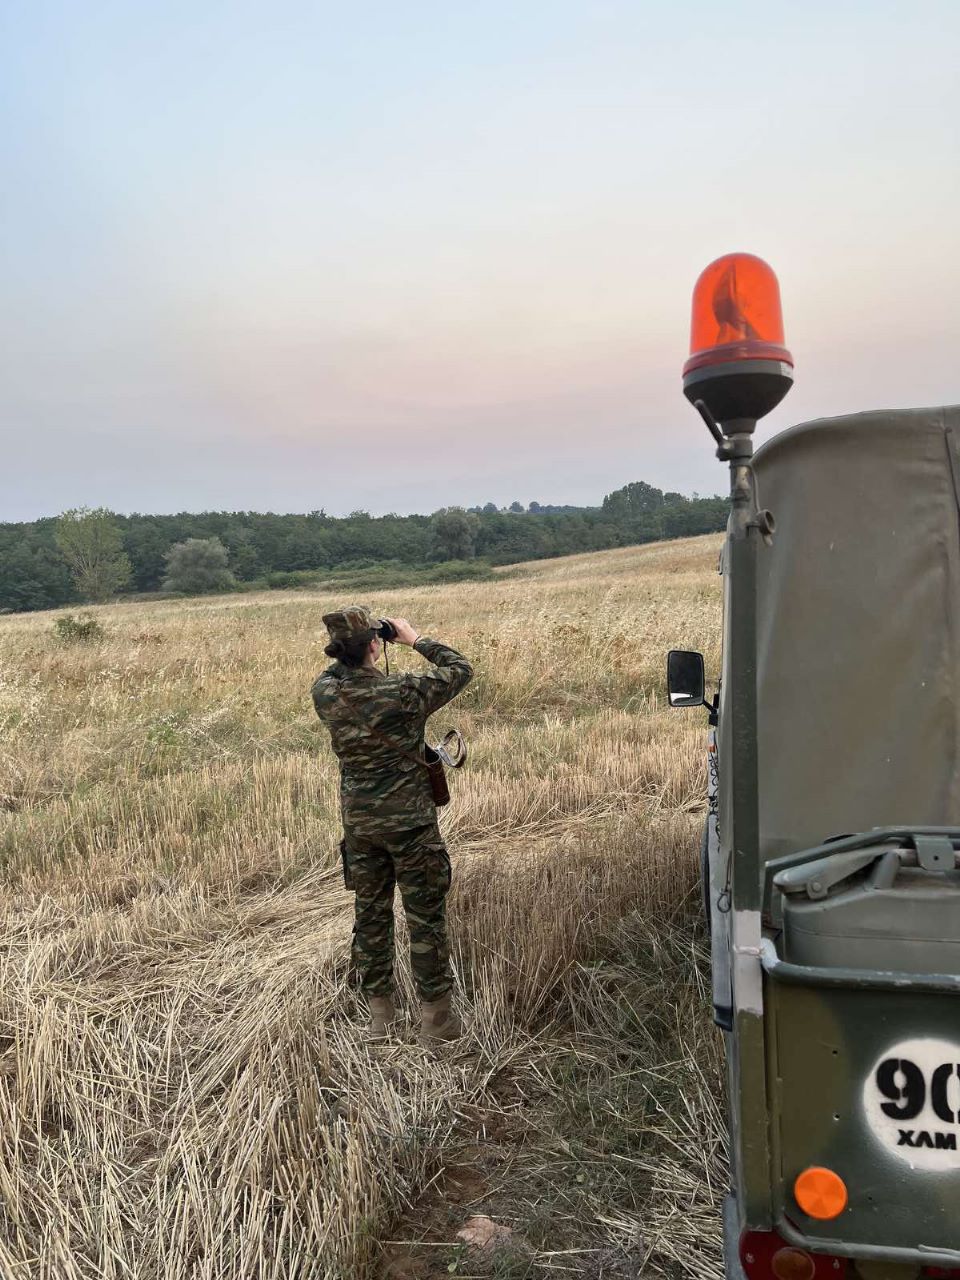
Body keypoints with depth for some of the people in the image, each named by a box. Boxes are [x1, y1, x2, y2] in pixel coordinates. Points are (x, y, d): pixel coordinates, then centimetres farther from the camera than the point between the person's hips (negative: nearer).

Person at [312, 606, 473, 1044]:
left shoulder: (325, 694, -9)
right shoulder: (403, 693, -21)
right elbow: (460, 668, -6)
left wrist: (350, 650, 7)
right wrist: (415, 639, 1)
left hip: (358, 823, 5)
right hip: (410, 823, -4)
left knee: (370, 914, 17)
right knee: (425, 918, 9)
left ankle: (378, 1013, 29)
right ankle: (435, 1016, 19)